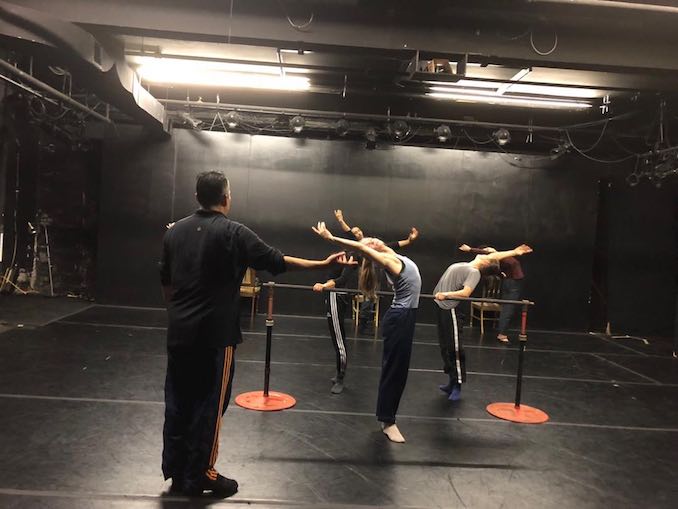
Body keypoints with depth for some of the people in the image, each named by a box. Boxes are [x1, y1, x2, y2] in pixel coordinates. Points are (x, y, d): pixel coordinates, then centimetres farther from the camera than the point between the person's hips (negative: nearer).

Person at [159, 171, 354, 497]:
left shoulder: (175, 230, 7)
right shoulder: (233, 233, -12)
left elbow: (166, 280, 14)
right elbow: (277, 262, -10)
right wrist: (324, 263, -3)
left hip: (179, 332, 6)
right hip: (214, 334, -6)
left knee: (178, 401, 15)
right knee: (209, 404, 6)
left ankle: (176, 472, 28)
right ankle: (199, 477, 18)